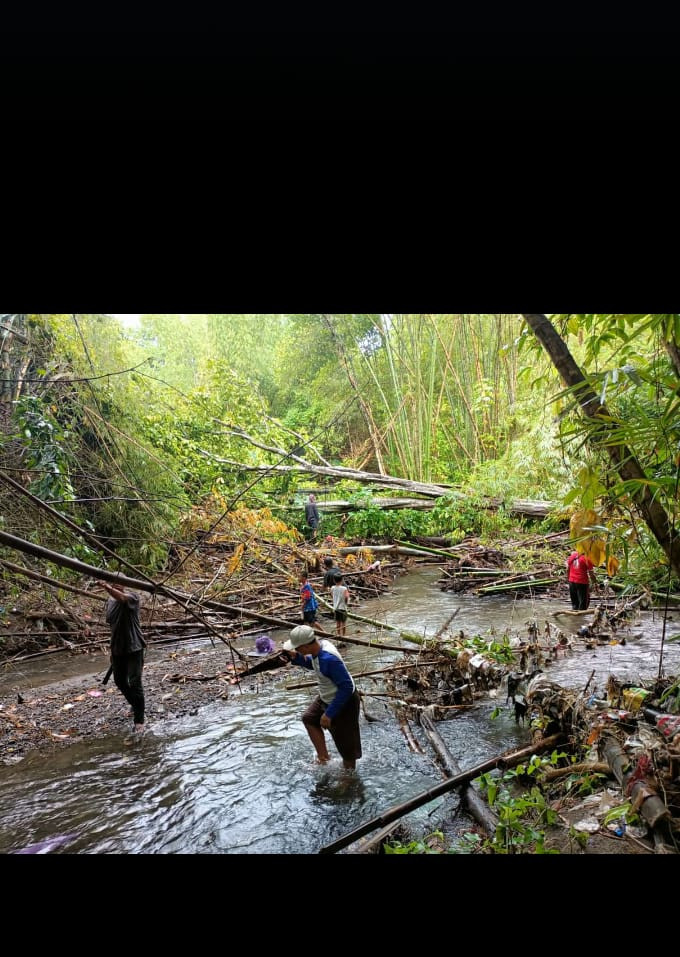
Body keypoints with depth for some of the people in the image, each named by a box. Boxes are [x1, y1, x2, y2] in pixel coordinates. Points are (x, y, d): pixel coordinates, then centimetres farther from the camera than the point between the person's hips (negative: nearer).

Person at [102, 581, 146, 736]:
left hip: (134, 648, -7)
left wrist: (108, 588, -59)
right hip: (117, 649, 7)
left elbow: (122, 598, -39)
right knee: (120, 682, 18)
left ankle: (139, 721, 2)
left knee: (135, 684, -8)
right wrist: (112, 649, 21)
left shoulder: (132, 597, -14)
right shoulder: (110, 602, 8)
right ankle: (135, 705, 44)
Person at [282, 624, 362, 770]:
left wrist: (329, 714, -26)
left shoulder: (328, 659, -38)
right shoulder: (321, 644, -11)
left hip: (343, 703, -10)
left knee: (345, 743, 12)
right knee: (309, 719, 26)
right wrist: (296, 658, -7)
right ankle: (323, 756, 36)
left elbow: (346, 687, -33)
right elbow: (313, 665, 12)